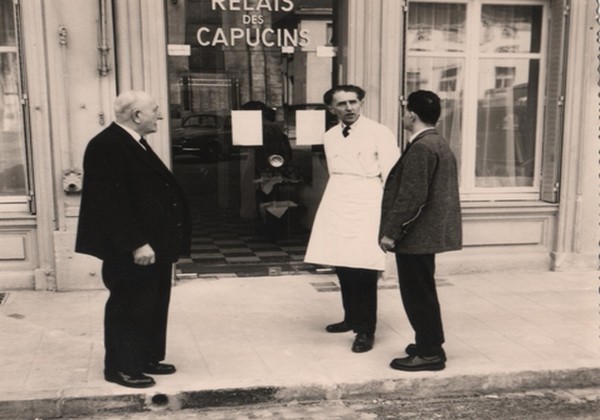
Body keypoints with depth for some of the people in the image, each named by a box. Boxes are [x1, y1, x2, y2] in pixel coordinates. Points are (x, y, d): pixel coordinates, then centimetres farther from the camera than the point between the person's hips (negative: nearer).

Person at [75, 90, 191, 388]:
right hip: (131, 251, -10)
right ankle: (121, 367, 17)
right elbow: (113, 202, -25)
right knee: (129, 308, 2)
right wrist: (136, 244, -26)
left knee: (154, 305, 17)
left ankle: (147, 359, 31)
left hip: (154, 245, 10)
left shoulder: (135, 143, 13)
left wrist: (166, 241, 15)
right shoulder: (106, 146, -19)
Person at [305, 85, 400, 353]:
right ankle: (352, 318, 28)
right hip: (336, 207, 5)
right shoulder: (330, 137, 11)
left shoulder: (379, 134, -5)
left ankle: (366, 330, 6)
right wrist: (337, 202, 17)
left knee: (364, 270, -7)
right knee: (342, 266, 9)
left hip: (365, 208, -5)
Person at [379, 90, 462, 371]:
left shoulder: (421, 147, -19)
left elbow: (412, 196, -23)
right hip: (429, 231, 10)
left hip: (416, 234, -10)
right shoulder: (439, 144, 14)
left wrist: (391, 231, -18)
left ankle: (429, 353, 8)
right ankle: (430, 343, 31)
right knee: (422, 292, 20)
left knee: (418, 294, -1)